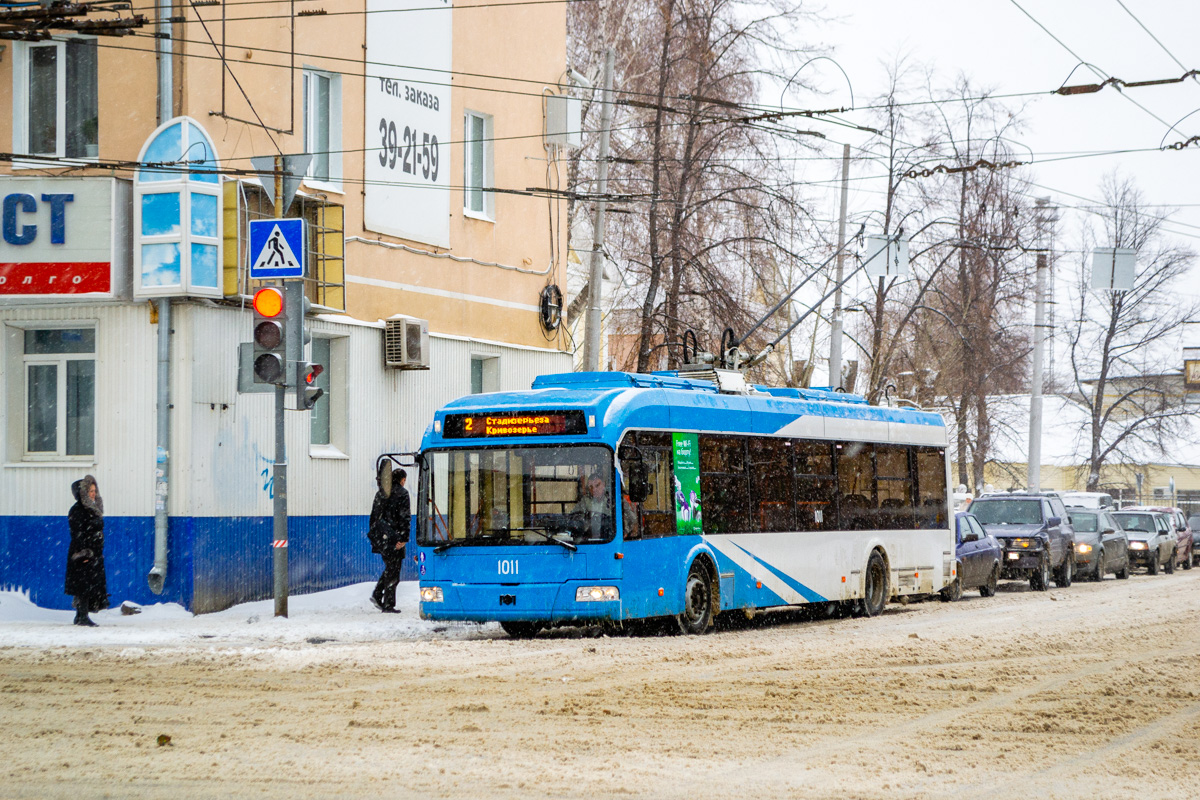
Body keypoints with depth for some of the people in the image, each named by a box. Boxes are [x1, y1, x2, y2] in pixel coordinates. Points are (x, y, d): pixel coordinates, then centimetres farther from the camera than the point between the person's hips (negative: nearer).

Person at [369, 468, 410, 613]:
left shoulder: (380, 493, 12)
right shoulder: (402, 493, -7)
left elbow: (374, 515, 15)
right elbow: (404, 517, -14)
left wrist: (374, 536, 19)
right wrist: (403, 538, -14)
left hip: (380, 536, 6)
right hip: (393, 535, -6)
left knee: (390, 567, 20)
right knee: (393, 570, 0)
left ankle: (377, 594, 6)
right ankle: (388, 605, 0)